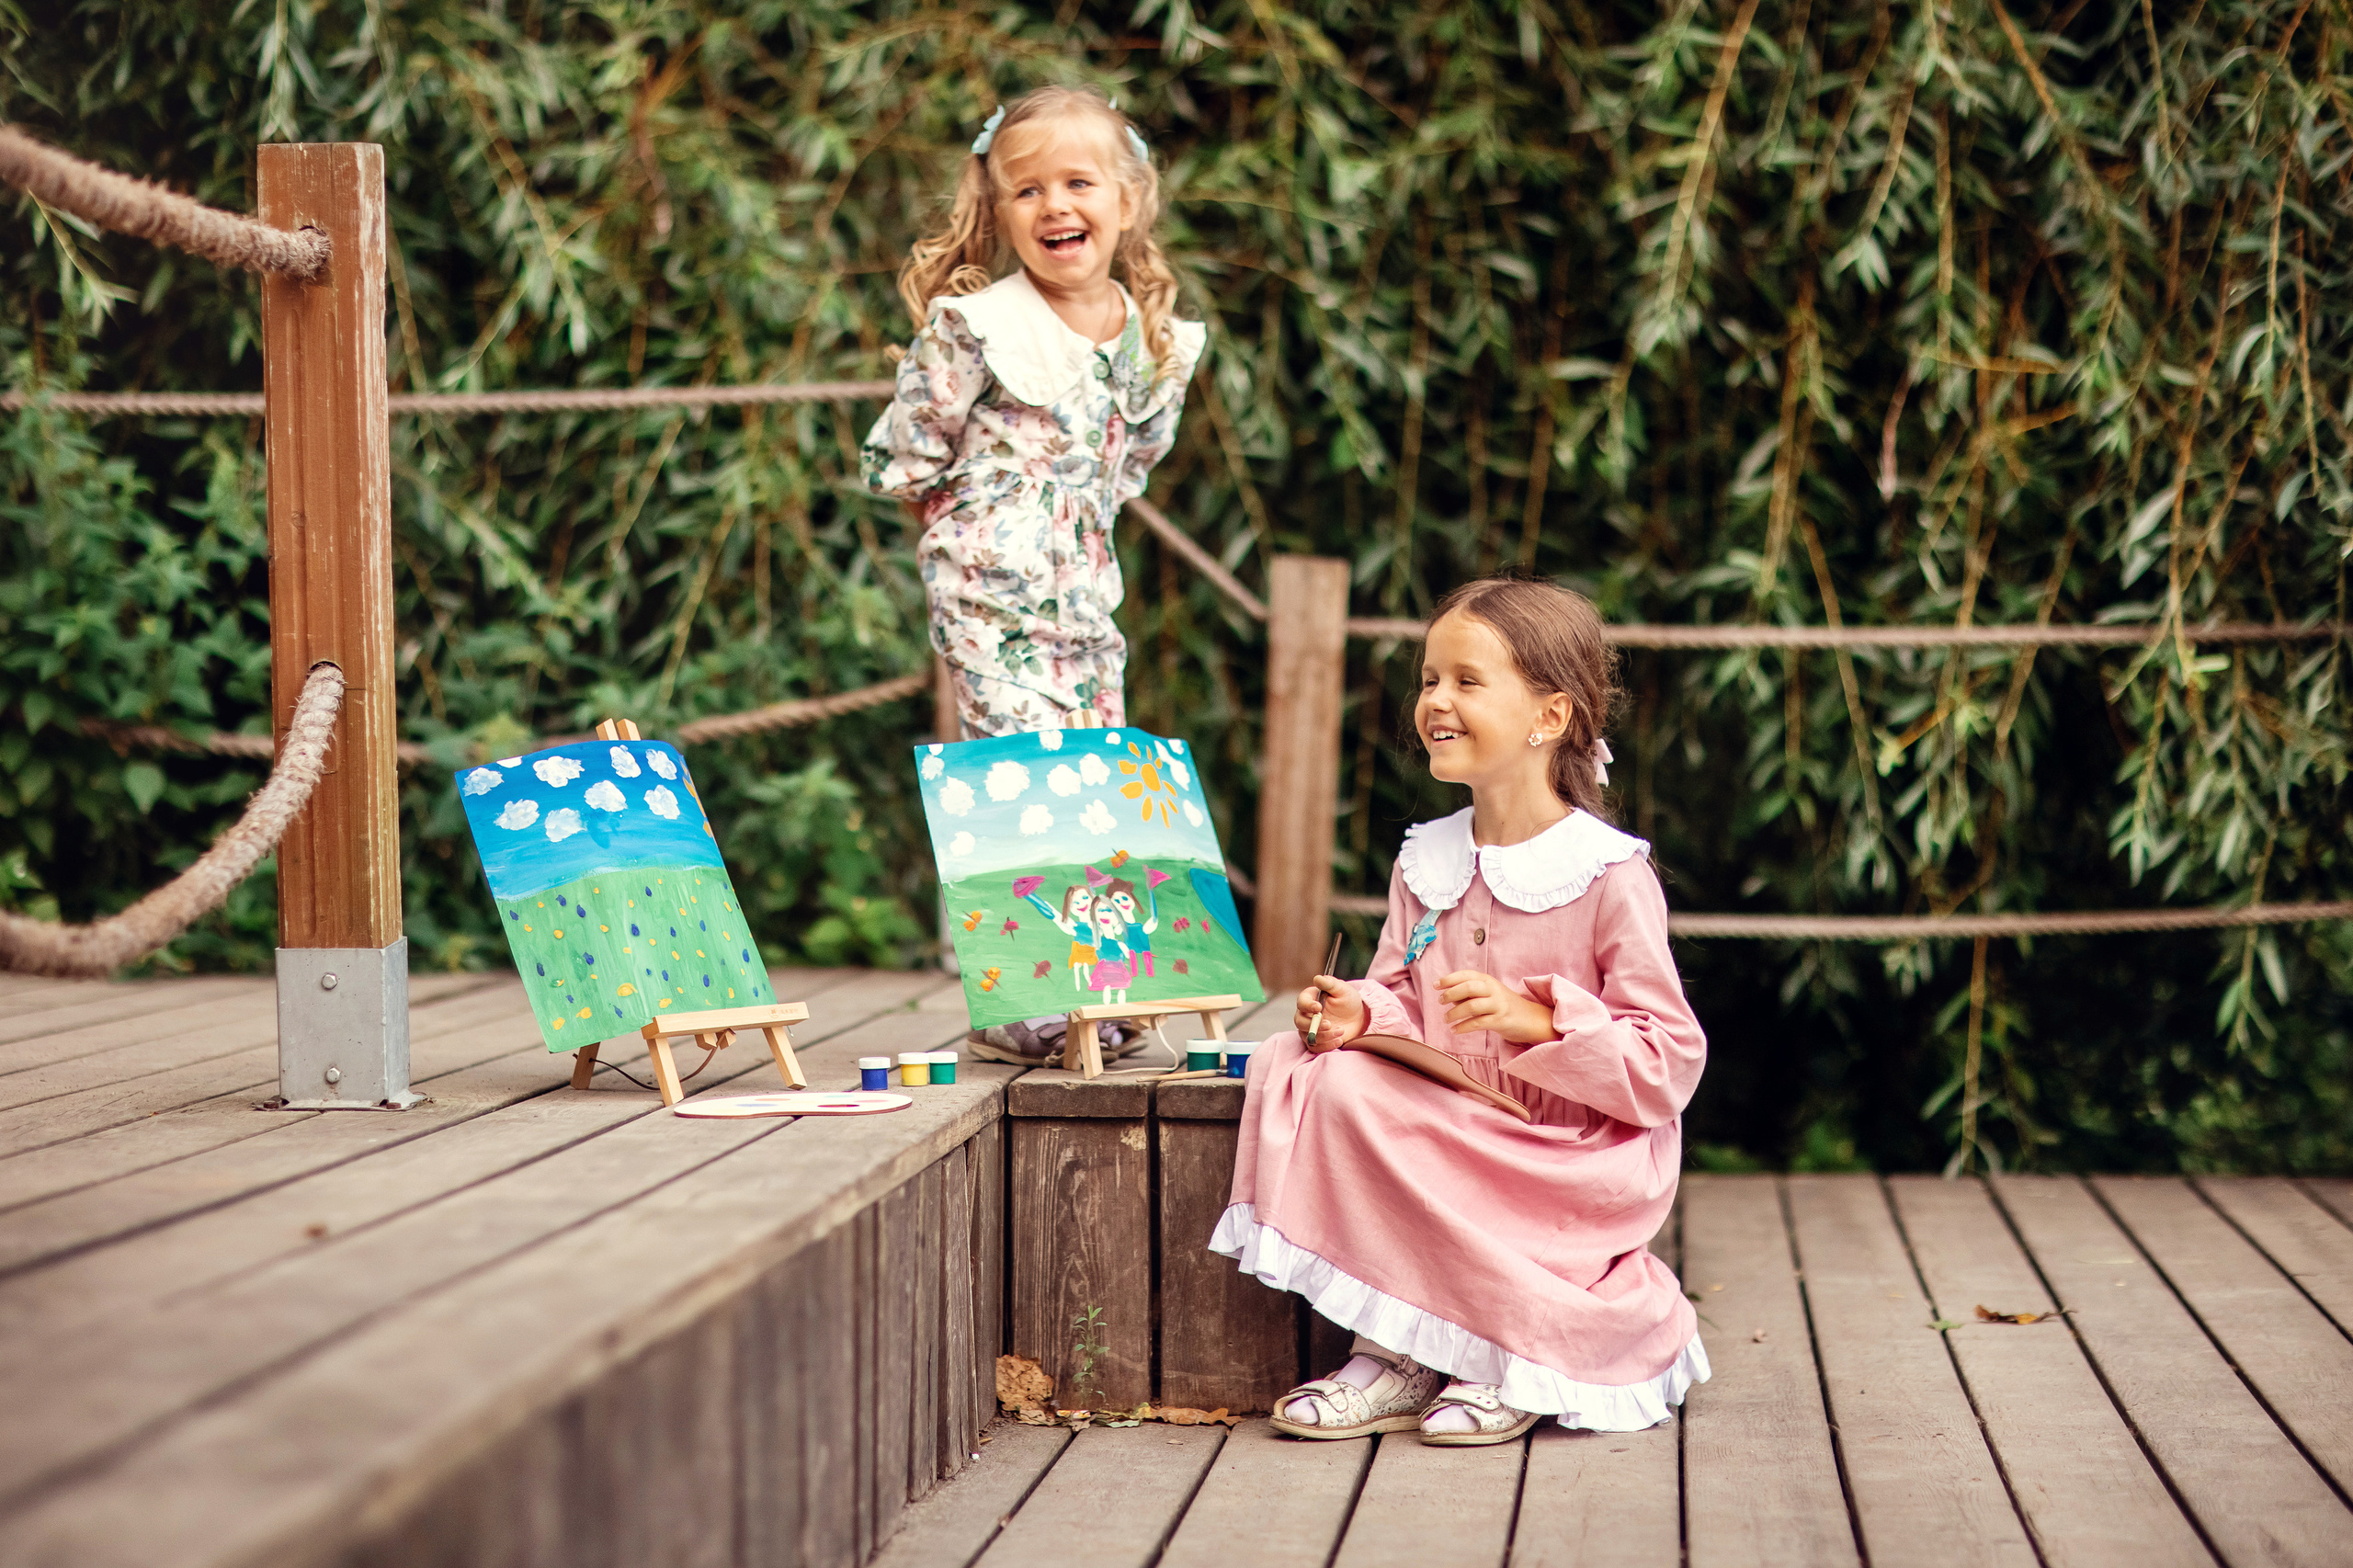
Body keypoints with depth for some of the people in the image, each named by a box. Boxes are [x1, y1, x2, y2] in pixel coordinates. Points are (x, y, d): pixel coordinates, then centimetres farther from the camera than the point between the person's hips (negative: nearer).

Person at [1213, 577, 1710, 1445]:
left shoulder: (1610, 876, -10)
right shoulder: (1425, 863, 9)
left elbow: (1670, 1066, -11)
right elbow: (1406, 1010, 15)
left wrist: (1536, 1021, -23)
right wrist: (1363, 1014, -8)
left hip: (1580, 1161, -6)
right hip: (1452, 1139, 6)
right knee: (1332, 1075, -19)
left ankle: (1525, 1362, -5)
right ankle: (1396, 1355, -13)